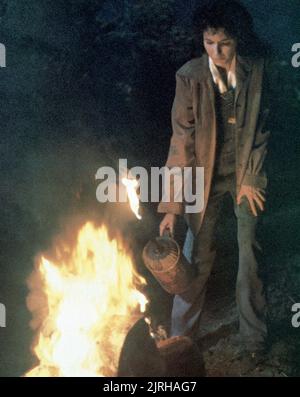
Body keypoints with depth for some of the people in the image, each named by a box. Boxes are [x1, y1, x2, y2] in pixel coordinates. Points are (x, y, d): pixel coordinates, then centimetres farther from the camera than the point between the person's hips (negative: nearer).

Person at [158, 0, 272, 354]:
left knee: (251, 252, 5)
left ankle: (253, 336, 23)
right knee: (199, 255, 3)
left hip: (247, 171, 2)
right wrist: (172, 204, -18)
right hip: (207, 174, -1)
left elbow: (260, 126, -2)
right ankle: (181, 336, 18)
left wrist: (250, 178, -5)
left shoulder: (256, 68, -11)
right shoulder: (190, 76, -17)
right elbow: (182, 139, -16)